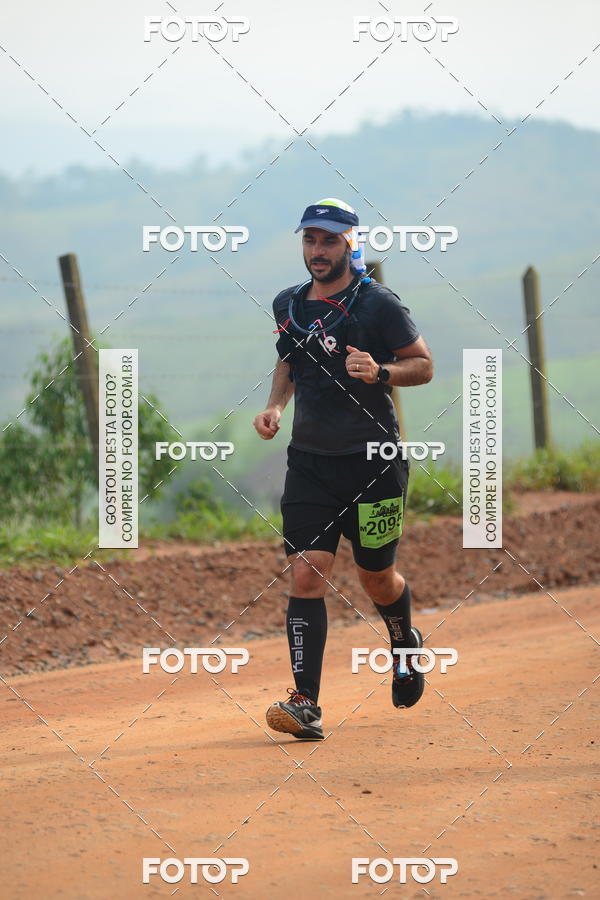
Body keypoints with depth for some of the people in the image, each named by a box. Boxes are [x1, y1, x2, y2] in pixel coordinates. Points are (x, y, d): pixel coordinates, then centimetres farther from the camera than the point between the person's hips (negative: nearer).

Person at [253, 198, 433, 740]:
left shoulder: (378, 304, -9)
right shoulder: (289, 305, 7)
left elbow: (424, 365, -4)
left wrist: (381, 372, -23)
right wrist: (276, 405, 6)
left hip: (374, 461, -3)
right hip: (309, 461, 4)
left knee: (376, 577, 9)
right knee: (307, 572, -10)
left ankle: (406, 645, 44)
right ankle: (306, 705, -15)